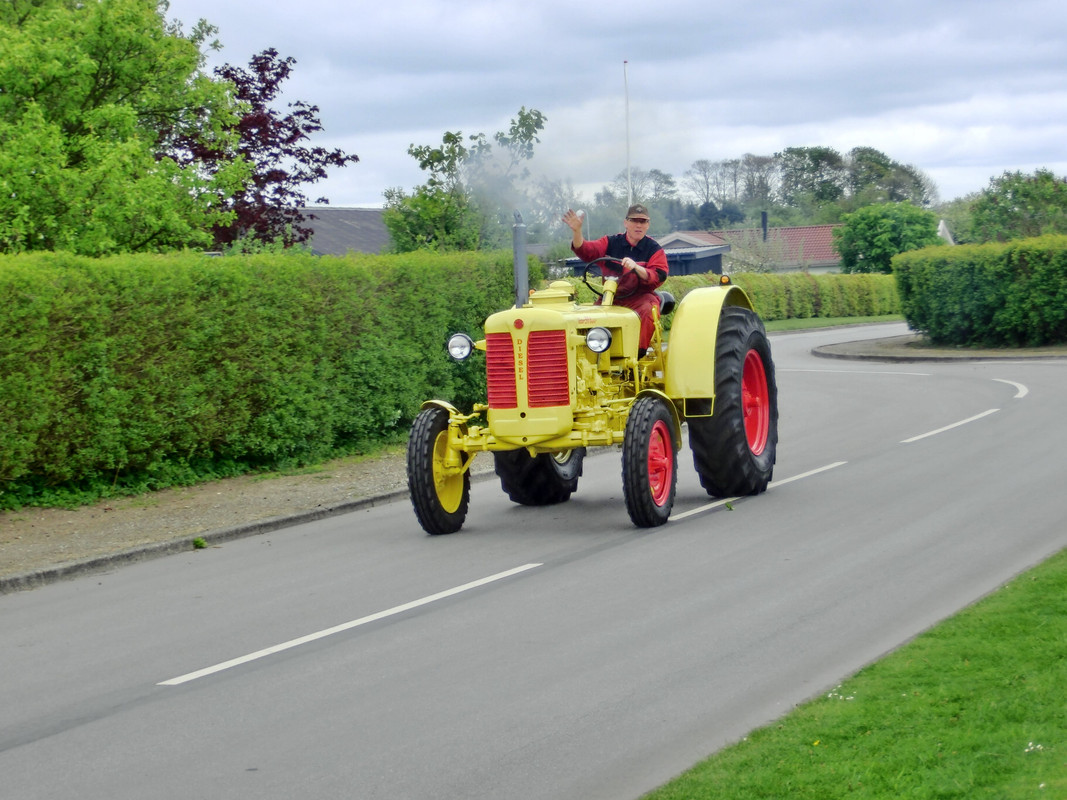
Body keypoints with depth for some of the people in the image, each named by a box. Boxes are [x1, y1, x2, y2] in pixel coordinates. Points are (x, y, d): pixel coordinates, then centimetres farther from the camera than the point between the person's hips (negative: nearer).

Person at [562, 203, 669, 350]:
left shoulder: (654, 249, 6)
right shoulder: (611, 243, 12)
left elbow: (659, 277, -9)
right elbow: (586, 252, 0)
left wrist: (636, 267, -27)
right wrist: (577, 231, -18)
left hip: (641, 296, -2)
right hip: (611, 296, 2)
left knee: (648, 311, -35)